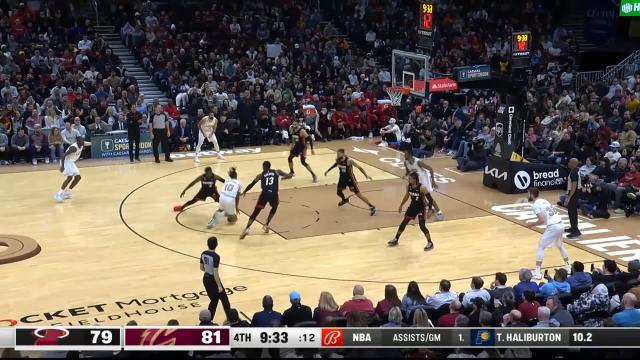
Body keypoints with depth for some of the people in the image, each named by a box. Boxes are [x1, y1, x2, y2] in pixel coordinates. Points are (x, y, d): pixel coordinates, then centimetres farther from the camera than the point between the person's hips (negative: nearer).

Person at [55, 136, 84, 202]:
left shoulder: (81, 146, 1)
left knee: (78, 177, 13)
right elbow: (64, 155, -30)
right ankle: (59, 194, -24)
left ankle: (67, 192, 22)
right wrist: (62, 166, -35)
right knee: (70, 177, -24)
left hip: (71, 162, 10)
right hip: (66, 162, -10)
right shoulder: (74, 147, -27)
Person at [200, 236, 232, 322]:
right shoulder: (215, 257, -24)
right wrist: (219, 286, -17)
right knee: (224, 300, 10)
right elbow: (215, 273, -24)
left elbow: (201, 268, 11)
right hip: (213, 280, -7)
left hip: (206, 279, 7)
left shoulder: (203, 254, -2)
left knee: (214, 300, 19)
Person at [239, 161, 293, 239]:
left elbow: (251, 185, 15)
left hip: (264, 194, -1)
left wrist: (244, 192, 32)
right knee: (274, 208, 33)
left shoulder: (260, 175, 17)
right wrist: (282, 177, 43)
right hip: (273, 195, 1)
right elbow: (289, 176, 20)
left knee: (255, 213, 4)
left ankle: (246, 229, -14)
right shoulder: (277, 172, 18)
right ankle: (266, 226, 27)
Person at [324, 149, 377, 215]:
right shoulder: (337, 159, -10)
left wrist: (366, 175, -27)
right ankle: (344, 200, 55)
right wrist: (328, 170, 22)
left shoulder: (349, 160, -29)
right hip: (342, 178, 6)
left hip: (350, 178, -6)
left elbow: (359, 167, -21)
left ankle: (371, 207, -6)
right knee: (339, 192, 19)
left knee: (358, 194, -11)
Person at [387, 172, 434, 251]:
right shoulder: (409, 186, -9)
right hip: (413, 206, 6)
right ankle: (396, 239, 26)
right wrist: (401, 206, 19)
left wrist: (429, 210, -23)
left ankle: (430, 243, 5)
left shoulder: (422, 188, -27)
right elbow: (407, 196, 11)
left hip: (421, 207, -6)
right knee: (404, 222, 11)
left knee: (422, 226, -12)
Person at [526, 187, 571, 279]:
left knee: (540, 247, 1)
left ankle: (537, 272, -2)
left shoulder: (536, 205, -9)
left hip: (553, 227, -9)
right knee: (560, 246, 30)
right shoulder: (544, 201, 19)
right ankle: (568, 267, 39)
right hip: (560, 224, 9)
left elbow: (542, 220, -17)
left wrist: (532, 224, -1)